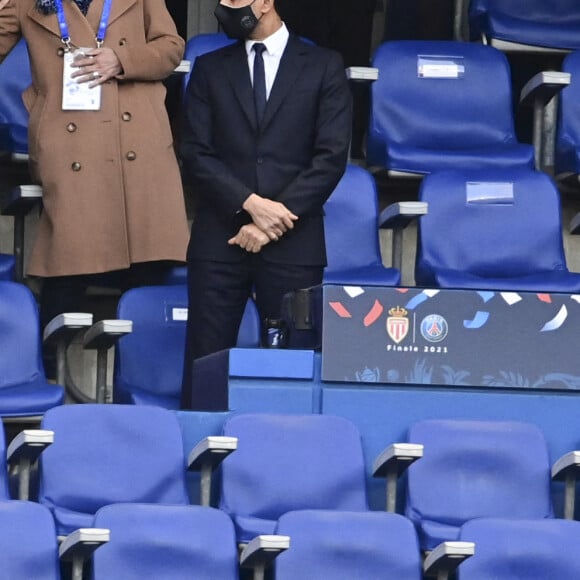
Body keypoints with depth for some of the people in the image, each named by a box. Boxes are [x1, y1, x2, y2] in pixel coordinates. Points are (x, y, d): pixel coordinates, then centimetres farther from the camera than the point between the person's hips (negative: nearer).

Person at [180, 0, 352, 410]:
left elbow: (331, 157, -2)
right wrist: (250, 203, -12)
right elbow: (196, 154, 4)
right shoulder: (210, 69, 12)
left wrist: (273, 218, -10)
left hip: (293, 244, -2)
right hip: (219, 239, 2)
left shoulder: (324, 67, 6)